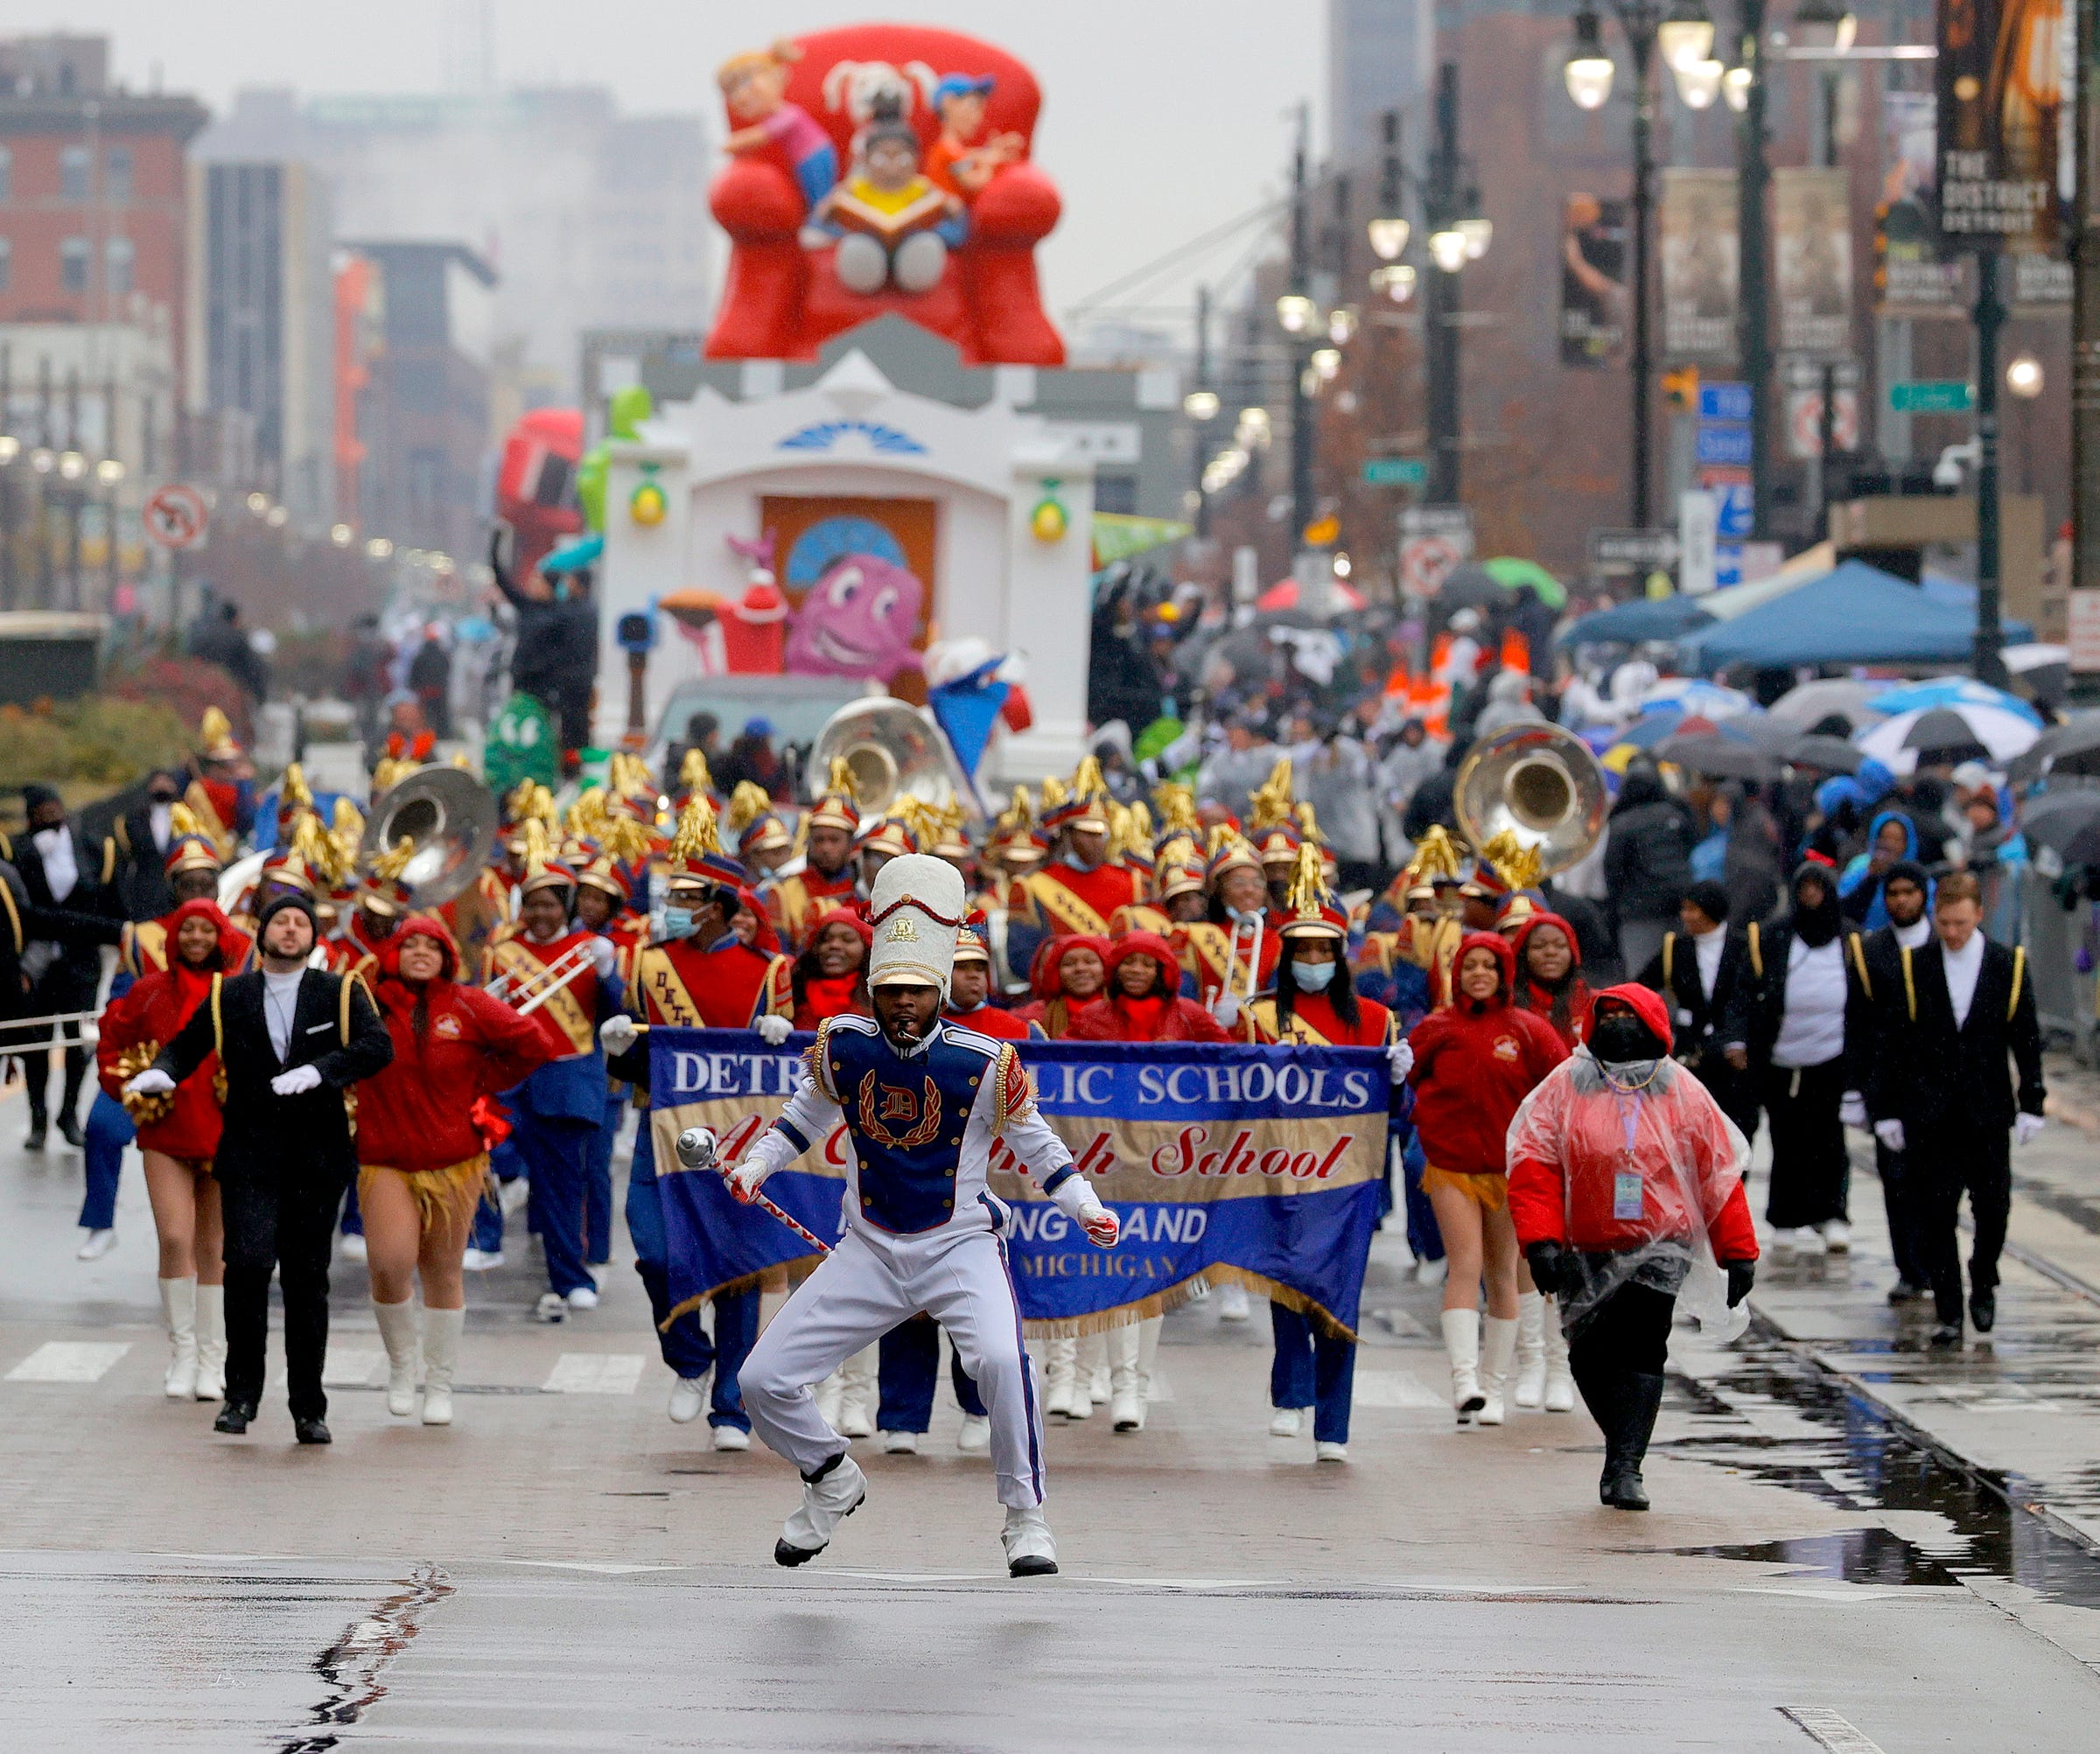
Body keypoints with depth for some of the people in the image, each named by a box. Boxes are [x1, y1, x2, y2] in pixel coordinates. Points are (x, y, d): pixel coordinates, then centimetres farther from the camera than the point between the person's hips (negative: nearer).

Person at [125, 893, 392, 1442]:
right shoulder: (229, 996, 9)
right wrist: (160, 1073, -7)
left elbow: (378, 1046, -10)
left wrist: (318, 1070, -26)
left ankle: (309, 1408, 14)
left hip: (318, 1156, 0)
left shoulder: (340, 994, 5)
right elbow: (187, 1046, 17)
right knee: (249, 1261, -18)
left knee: (307, 1279, 5)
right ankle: (242, 1392, -4)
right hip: (250, 1155, 0)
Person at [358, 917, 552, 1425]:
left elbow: (533, 1046, 6)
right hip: (386, 1161, 0)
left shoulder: (468, 1007, 1)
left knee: (442, 1273, 5)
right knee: (390, 1264, -16)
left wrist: (483, 1083, 6)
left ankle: (440, 1384, 20)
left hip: (454, 1161, 0)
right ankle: (401, 1364, 9)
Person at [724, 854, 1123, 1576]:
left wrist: (1086, 1208, -11)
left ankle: (1025, 1516, -14)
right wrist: (756, 1162, -1)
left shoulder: (986, 1064, -13)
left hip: (961, 1247, -3)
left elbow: (1036, 1144, 0)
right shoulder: (841, 1047, -5)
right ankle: (832, 1482, 28)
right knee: (763, 1382, -3)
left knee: (1000, 1357, -33)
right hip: (868, 1250, 3)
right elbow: (808, 1112, 14)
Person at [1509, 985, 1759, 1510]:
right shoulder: (1565, 1087, 3)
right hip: (1583, 1252, 1)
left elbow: (1719, 1173, 8)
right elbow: (1533, 1166, -3)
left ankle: (1625, 1467, -16)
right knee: (1589, 1357, 5)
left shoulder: (1682, 1092, 5)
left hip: (1660, 1248, -1)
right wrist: (1541, 1241, -16)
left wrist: (1738, 1254, 6)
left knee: (1642, 1349, -15)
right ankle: (1625, 1445, 28)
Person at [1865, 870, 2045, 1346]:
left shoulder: (2009, 967, 2)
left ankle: (1983, 1283, 28)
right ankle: (1948, 1313, 2)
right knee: (1936, 1216, -3)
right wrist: (1886, 1110, -1)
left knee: (1993, 1207, 1)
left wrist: (2031, 1105, 2)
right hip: (1929, 1117, 0)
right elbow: (1889, 1043, 3)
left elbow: (2028, 1041, 6)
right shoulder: (1913, 968, 1)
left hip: (1988, 1112, 0)